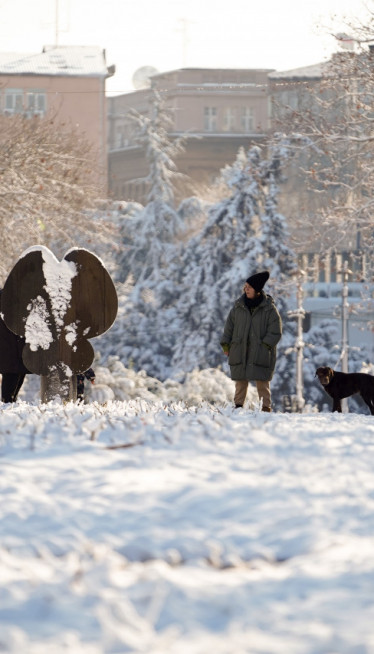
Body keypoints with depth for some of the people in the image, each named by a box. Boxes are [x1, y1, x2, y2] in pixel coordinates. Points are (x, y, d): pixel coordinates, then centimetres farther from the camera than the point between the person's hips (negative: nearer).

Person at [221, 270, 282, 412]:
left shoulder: (269, 308, -3)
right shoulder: (238, 306, 7)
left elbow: (275, 332, -3)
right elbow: (229, 325, 14)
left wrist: (265, 345, -14)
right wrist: (225, 344, 7)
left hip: (261, 353, -3)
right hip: (240, 351, 3)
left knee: (262, 382, -4)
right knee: (240, 381, 6)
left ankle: (266, 407, 1)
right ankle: (238, 405, 12)